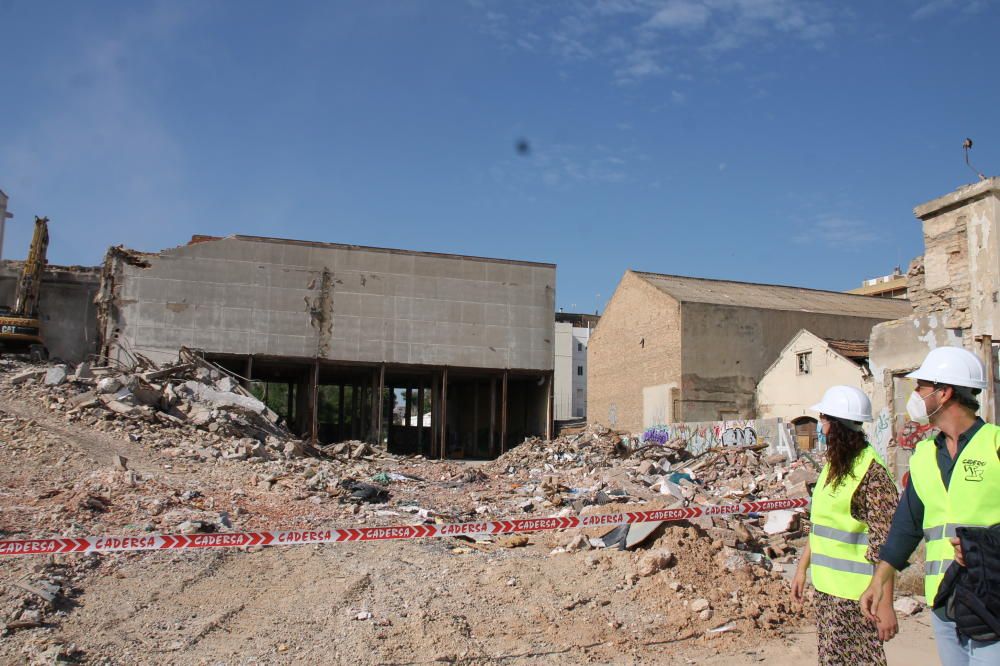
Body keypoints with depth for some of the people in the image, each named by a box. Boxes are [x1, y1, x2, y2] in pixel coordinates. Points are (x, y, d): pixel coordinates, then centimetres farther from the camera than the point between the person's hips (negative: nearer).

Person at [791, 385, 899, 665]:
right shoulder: (833, 465, 10)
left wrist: (885, 603, -21)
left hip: (853, 593, -9)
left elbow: (884, 544, -20)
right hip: (826, 586, 9)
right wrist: (802, 569, 20)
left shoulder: (871, 471, -17)